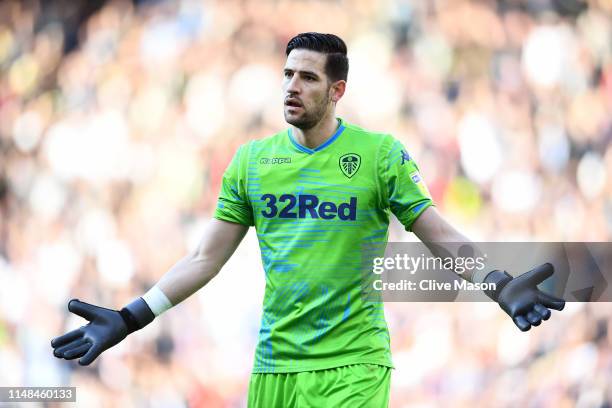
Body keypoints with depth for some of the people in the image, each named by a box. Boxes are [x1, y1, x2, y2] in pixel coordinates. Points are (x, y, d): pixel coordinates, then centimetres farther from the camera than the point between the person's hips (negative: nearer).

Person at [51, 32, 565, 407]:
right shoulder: (252, 160, 7)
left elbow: (442, 236, -1)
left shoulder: (381, 154, -1)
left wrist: (500, 283, -18)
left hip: (353, 364, -3)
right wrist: (129, 318, 4)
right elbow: (206, 259, 11)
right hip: (273, 364, 3)